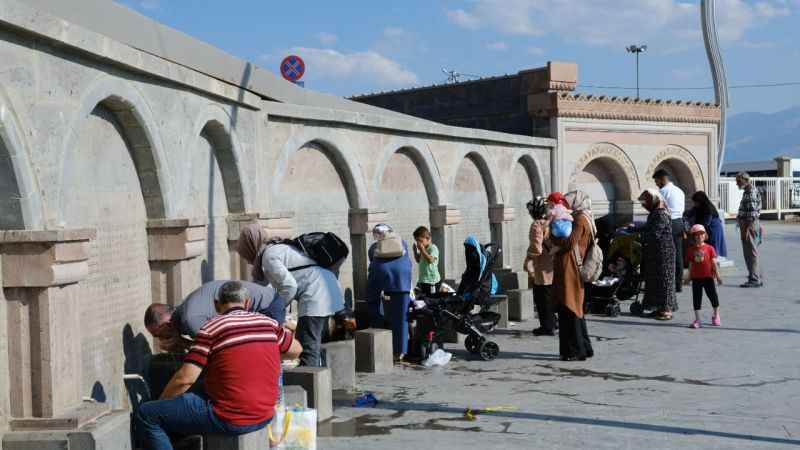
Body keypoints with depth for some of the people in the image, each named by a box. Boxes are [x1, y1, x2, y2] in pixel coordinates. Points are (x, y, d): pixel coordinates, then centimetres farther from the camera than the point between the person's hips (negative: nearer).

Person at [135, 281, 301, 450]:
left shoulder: (211, 328, -9)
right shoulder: (268, 323, 5)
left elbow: (185, 378, -14)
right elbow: (295, 351, 21)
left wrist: (161, 402, 3)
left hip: (230, 421, -7)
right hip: (265, 418, 7)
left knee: (145, 415, -1)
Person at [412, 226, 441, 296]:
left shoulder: (433, 248, -14)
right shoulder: (425, 248, 12)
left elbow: (431, 259, -31)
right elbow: (418, 260, 23)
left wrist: (422, 250, -28)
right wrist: (415, 251, 9)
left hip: (432, 280, -9)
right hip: (422, 280, 9)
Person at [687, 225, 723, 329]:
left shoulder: (709, 248, -2)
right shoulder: (691, 250, 3)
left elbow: (713, 262, 0)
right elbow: (691, 264, 9)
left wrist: (717, 275, -2)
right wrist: (689, 276, 10)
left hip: (708, 277, -1)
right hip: (696, 277, 1)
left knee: (713, 296, 5)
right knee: (696, 298, 2)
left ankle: (716, 315, 26)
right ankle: (697, 319, 7)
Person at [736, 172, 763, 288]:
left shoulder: (751, 192, -15)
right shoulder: (747, 191, 16)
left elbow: (752, 213, -21)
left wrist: (747, 228, -23)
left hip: (750, 225, -10)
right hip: (746, 224, 10)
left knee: (751, 252, -7)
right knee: (749, 252, 15)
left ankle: (755, 279, -5)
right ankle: (756, 276, 22)